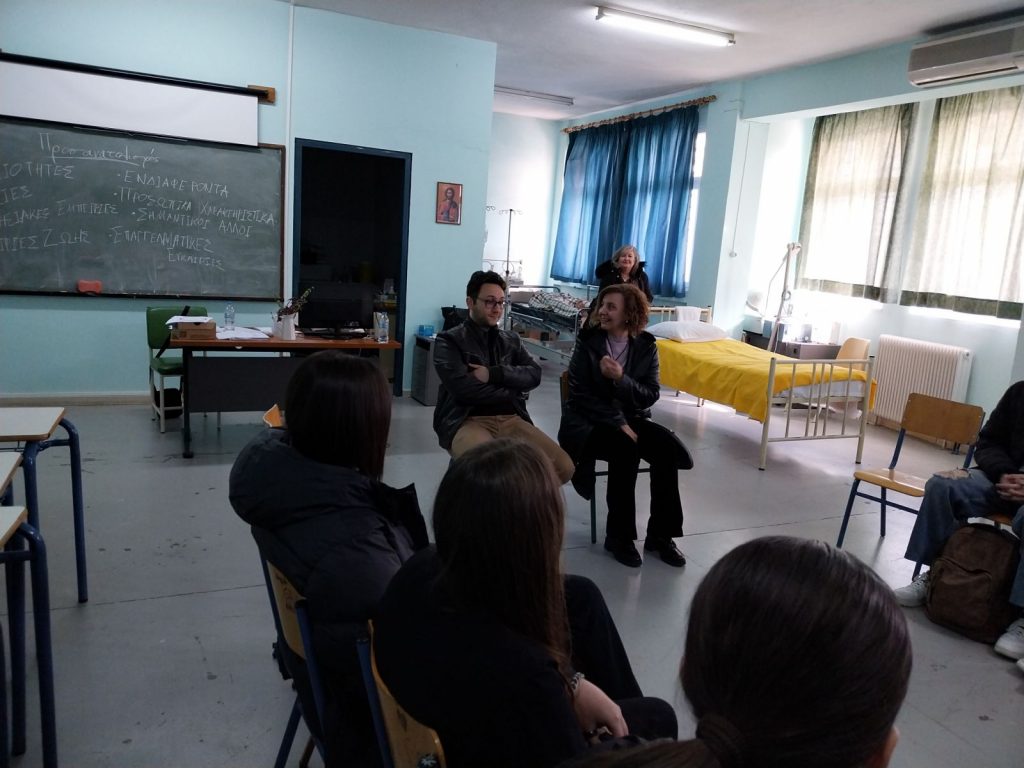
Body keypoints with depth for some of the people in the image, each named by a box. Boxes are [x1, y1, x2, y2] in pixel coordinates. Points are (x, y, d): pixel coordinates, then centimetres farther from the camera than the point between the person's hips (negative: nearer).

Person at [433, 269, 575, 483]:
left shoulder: (512, 340, 20)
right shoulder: (449, 340, 3)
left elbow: (534, 375, 5)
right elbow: (463, 388, -11)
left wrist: (493, 373, -11)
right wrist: (511, 392, 0)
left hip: (511, 420, 5)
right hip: (467, 421, -5)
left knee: (563, 466, -15)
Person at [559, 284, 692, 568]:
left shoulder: (646, 346, 2)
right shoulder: (588, 342, -5)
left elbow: (651, 395, -3)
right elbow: (579, 395, -10)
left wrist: (621, 379, -21)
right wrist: (618, 422, -20)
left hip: (632, 418, 4)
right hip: (588, 421, -3)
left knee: (668, 448, -24)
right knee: (626, 449, -32)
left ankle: (661, 533, -9)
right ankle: (618, 535, -16)